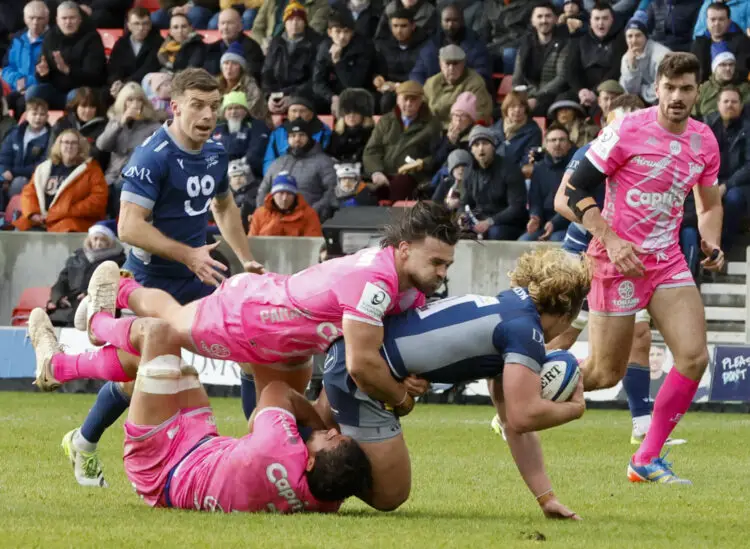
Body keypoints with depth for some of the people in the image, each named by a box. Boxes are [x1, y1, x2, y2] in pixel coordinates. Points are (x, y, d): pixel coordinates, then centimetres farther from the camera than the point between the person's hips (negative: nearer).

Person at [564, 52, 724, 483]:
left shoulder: (704, 141, 5)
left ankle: (647, 461, 0)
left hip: (668, 261, 5)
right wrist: (611, 240, -20)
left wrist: (712, 244, 1)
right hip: (620, 257, -5)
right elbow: (577, 191, -10)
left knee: (695, 356, -11)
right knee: (606, 373, -2)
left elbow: (710, 204, 21)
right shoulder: (628, 131, -12)